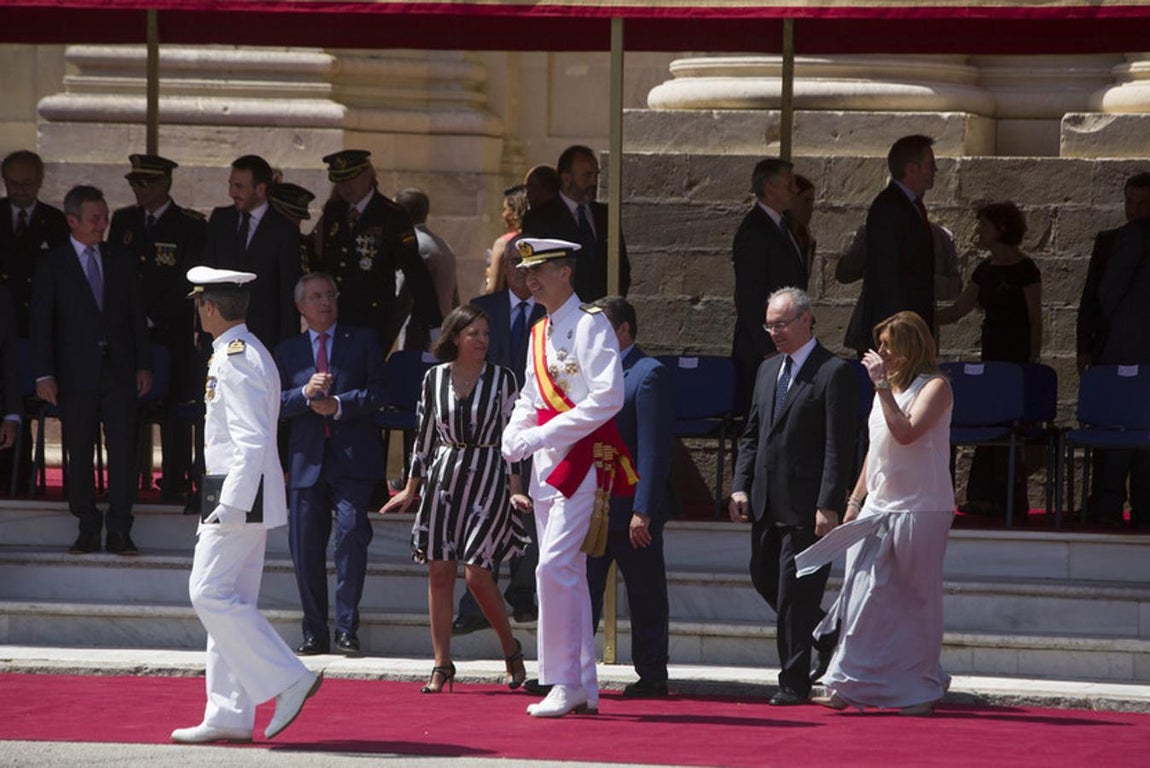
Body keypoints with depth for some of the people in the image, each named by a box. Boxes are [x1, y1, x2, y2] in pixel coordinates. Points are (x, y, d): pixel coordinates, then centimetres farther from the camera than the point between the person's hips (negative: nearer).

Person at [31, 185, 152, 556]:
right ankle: (88, 529, 10)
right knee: (80, 454, 2)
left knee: (123, 452, -4)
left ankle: (119, 531, -1)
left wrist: (143, 365, 6)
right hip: (76, 372, -2)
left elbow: (137, 316, 13)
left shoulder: (122, 261, 11)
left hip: (119, 372, 2)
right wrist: (44, 373, -9)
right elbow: (41, 321, -1)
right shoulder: (52, 264, 2)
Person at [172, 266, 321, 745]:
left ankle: (289, 680, -11)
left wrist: (232, 506, -25)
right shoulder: (248, 353, 16)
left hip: (240, 496, -11)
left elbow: (252, 440, -23)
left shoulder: (236, 359, -16)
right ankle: (229, 716, 11)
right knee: (230, 601, 10)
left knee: (211, 596, -11)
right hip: (246, 501, 11)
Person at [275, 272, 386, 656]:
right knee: (305, 546, 1)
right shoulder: (287, 352, 14)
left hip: (352, 459, -2)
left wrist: (338, 405, -12)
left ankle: (347, 629, -8)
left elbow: (376, 393, 1)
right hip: (307, 462, 2)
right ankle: (315, 634, 10)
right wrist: (306, 393, -13)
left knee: (351, 535, -15)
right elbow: (275, 404, 4)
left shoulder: (363, 341, 10)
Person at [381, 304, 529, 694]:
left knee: (476, 572, -11)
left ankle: (511, 650, 10)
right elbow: (425, 435, 14)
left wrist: (515, 489, -5)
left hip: (488, 476, -3)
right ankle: (442, 665, 6)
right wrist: (411, 489, 15)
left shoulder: (502, 378, 0)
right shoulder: (435, 378, 6)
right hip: (444, 475, 3)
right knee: (439, 572, 0)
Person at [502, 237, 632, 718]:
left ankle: (564, 682, -13)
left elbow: (607, 398, -19)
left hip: (584, 458, -9)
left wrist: (540, 436, -19)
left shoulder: (590, 325, -10)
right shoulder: (539, 334, 16)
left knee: (555, 565, -16)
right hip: (547, 463, 9)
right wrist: (511, 443, 3)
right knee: (567, 572, 10)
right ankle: (583, 690, 14)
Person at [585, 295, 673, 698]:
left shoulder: (649, 375, -10)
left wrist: (643, 510, -20)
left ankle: (651, 676, 9)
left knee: (645, 597, 2)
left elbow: (654, 449, -15)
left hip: (631, 510, -8)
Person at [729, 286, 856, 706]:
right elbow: (751, 433, 18)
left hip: (806, 506, -8)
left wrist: (828, 507, -18)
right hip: (767, 502, 8)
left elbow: (840, 446, -13)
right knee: (764, 580, 13)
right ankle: (829, 638, 31)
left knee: (795, 593, -5)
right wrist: (741, 485, 5)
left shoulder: (834, 373, -8)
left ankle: (794, 683, 2)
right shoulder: (768, 370, 15)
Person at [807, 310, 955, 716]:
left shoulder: (934, 387, -8)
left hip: (921, 509, -7)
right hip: (879, 506, 7)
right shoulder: (888, 387, 16)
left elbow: (906, 432, -24)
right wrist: (855, 501, 17)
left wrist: (883, 385, -21)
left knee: (917, 601, 1)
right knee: (862, 594, -2)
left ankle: (921, 689, 11)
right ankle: (849, 686, -2)